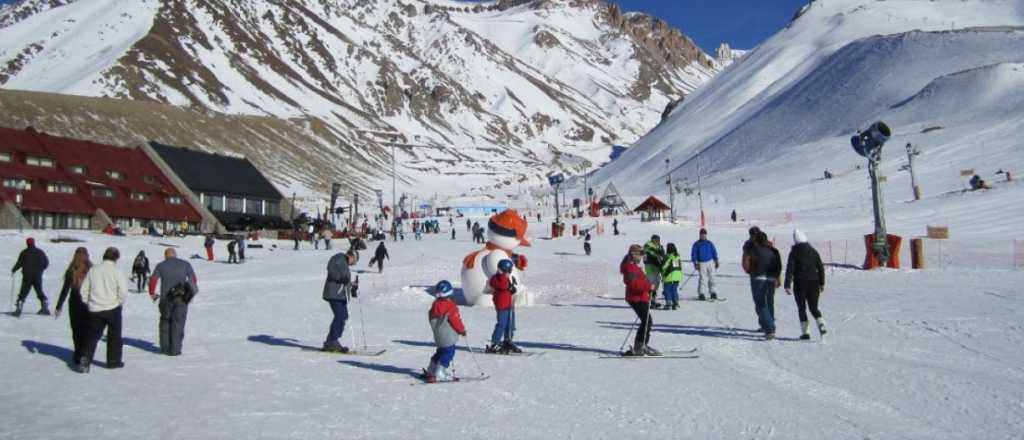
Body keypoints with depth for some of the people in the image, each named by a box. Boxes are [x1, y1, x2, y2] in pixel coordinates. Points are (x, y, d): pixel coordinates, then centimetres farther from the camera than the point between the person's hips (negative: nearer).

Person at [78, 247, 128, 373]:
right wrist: (118, 302, 3)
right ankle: (113, 360, 19)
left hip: (95, 310, 3)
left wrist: (88, 303, 15)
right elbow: (123, 292, -15)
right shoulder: (117, 272, -11)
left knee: (92, 336, 8)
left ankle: (84, 361, -5)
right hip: (112, 309, -3)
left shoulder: (93, 270, 2)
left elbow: (84, 290, 5)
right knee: (114, 335, 13)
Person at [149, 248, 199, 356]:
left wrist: (152, 293, 11)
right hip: (181, 298, -1)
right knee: (178, 323, 5)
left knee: (165, 322, 17)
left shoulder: (160, 266, 5)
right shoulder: (185, 264, 5)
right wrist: (192, 289, 18)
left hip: (166, 298, 1)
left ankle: (165, 348, 19)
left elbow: (152, 280, -3)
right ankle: (175, 349, 1)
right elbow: (194, 279, 1)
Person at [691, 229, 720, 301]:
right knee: (702, 279, -8)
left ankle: (712, 293, 16)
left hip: (710, 262, 3)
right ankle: (701, 294, -3)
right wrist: (695, 263, -10)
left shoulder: (710, 243, 7)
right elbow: (693, 254, -2)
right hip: (701, 263, -3)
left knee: (712, 278, 4)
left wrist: (716, 261, 8)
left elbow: (714, 252, 13)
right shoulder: (696, 244, -1)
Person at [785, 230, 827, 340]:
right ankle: (821, 324, -10)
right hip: (814, 283, 3)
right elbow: (821, 268, 8)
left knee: (801, 308, 7)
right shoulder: (813, 251, 5)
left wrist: (787, 285, -13)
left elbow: (790, 270, -13)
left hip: (800, 284, -3)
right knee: (814, 307, 14)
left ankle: (805, 332, 2)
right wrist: (822, 283, 15)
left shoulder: (794, 253, -7)